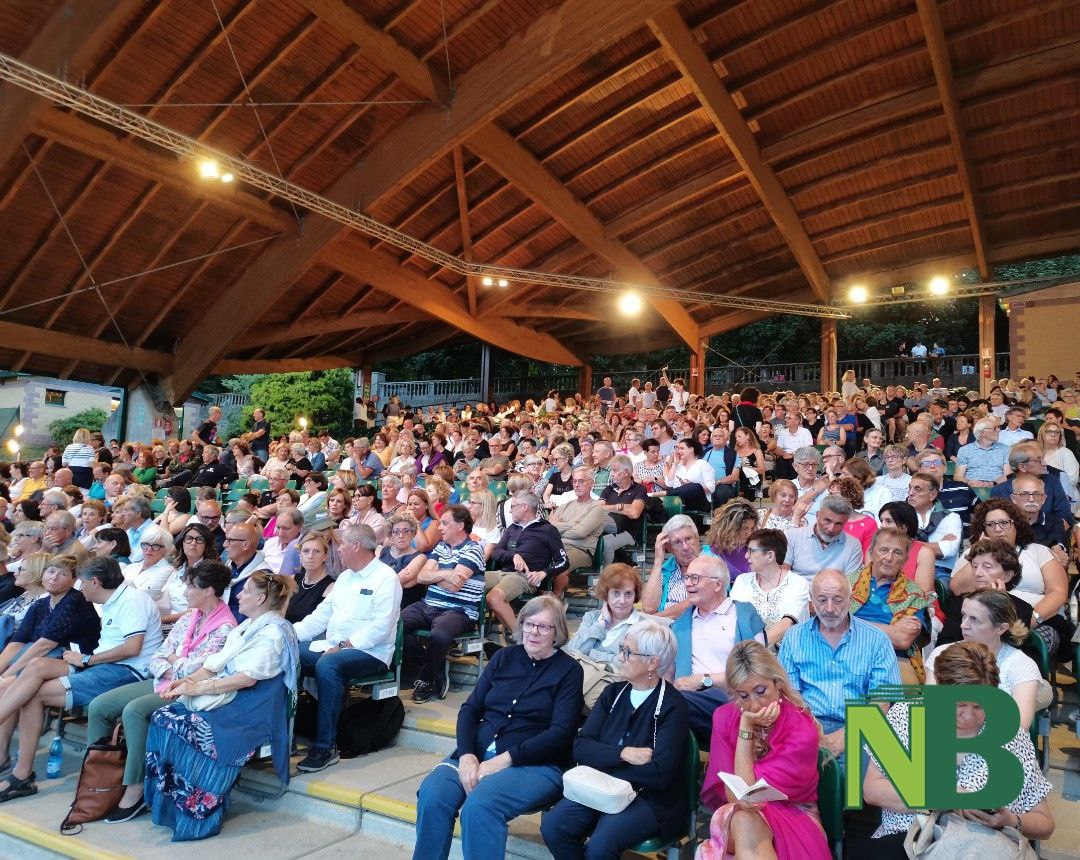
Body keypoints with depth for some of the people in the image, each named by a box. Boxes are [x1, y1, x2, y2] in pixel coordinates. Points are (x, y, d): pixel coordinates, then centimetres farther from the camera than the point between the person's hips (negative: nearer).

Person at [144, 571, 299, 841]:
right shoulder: (246, 627, 20)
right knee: (163, 717, -11)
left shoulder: (273, 632, -9)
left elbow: (247, 678, -18)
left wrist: (197, 688, -16)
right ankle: (166, 803, -7)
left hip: (247, 713, -8)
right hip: (224, 699, 9)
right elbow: (214, 666, 16)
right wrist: (184, 682, -1)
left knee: (178, 727, -23)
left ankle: (195, 811, -11)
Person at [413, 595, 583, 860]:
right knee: (431, 795, -26)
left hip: (535, 763, -4)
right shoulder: (504, 657, 14)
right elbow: (470, 708, 11)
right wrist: (467, 755, -9)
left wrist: (505, 759, -16)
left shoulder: (569, 670, 2)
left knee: (479, 806, -33)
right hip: (478, 752, 4)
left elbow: (561, 732, -8)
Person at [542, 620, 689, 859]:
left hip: (650, 799, -5)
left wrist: (604, 763, -11)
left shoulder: (673, 706, -10)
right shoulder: (614, 692, 8)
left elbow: (659, 773, -19)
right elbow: (580, 747, 0)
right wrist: (623, 754, -15)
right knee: (552, 826, -19)